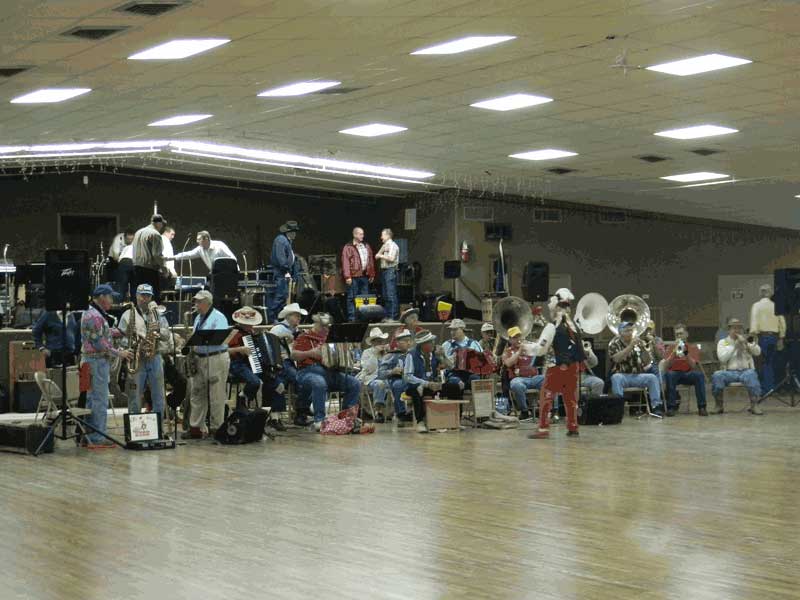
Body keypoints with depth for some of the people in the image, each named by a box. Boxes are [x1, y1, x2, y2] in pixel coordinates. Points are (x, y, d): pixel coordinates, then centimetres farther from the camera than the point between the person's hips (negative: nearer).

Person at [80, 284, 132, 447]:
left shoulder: (93, 313, 15)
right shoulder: (95, 316, -18)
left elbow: (103, 333, 21)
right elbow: (100, 344, -21)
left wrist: (121, 332, 11)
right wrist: (119, 353, -13)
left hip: (92, 360, 11)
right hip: (97, 361, -11)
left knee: (92, 400, 13)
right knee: (100, 400, -7)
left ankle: (88, 437, 18)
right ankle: (97, 438, -4)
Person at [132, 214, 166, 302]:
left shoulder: (138, 232, 14)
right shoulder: (155, 235, -11)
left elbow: (134, 251, 17)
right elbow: (157, 254, -16)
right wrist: (163, 267, -6)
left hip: (136, 267, 8)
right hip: (150, 268, -8)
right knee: (154, 295, -6)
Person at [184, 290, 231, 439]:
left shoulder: (218, 317, -8)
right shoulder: (198, 318, 18)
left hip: (216, 359, -8)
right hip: (199, 359, 8)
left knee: (216, 397, -3)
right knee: (197, 394, 9)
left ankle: (217, 428, 4)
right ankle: (196, 427, 15)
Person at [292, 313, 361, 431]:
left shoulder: (329, 338, 26)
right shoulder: (304, 337, 9)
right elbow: (293, 355, -3)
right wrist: (311, 353, -16)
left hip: (330, 372, 6)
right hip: (309, 371, -6)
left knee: (355, 384, -13)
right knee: (319, 383, -41)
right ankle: (319, 420, -35)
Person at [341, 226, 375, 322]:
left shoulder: (366, 246, 17)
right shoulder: (348, 248, -2)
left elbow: (371, 261, 18)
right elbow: (345, 263, -9)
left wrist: (372, 274, 12)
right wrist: (347, 276, -16)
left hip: (364, 276, 6)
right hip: (354, 277, -6)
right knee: (352, 298, -3)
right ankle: (351, 318, 0)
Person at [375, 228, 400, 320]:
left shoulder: (393, 245, -6)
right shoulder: (384, 245, 20)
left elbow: (391, 258, -17)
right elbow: (376, 256, 15)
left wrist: (381, 256, -5)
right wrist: (383, 250, -2)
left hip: (390, 270, -9)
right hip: (384, 271, 9)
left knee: (391, 295, -12)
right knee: (385, 295, 9)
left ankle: (393, 316, -13)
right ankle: (387, 315, 13)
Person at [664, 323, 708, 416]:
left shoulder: (693, 348, 7)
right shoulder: (670, 348, 8)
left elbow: (694, 367, -10)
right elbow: (666, 367, -8)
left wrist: (685, 353, -23)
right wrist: (674, 352, -19)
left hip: (688, 375, 0)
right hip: (675, 374, 0)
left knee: (699, 374, -32)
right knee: (668, 374, -35)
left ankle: (702, 407, -27)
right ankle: (671, 407, -31)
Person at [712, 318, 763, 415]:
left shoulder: (746, 341, 18)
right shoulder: (723, 342, 13)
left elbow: (757, 352, 2)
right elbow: (722, 358, -4)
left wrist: (746, 343, -14)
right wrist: (735, 345, -7)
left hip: (746, 371, 0)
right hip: (729, 372, 0)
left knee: (751, 375, -35)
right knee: (717, 375, -31)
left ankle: (754, 405, -31)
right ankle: (719, 406, -17)